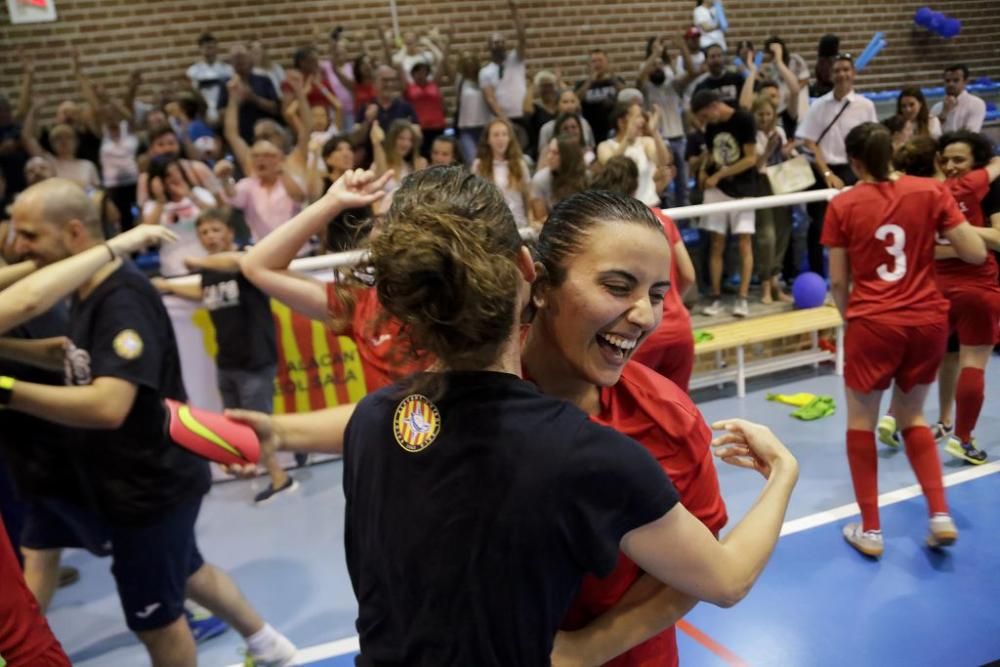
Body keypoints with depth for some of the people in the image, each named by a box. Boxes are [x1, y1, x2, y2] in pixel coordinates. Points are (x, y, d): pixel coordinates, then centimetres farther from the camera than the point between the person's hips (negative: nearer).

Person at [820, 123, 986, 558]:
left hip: (873, 324, -3)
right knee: (911, 417, 23)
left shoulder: (842, 206, -5)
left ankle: (870, 530, 18)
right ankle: (941, 515, 15)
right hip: (928, 321, 3)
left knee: (861, 421, 13)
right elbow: (976, 253, -1)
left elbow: (838, 281, -2)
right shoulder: (929, 192, -1)